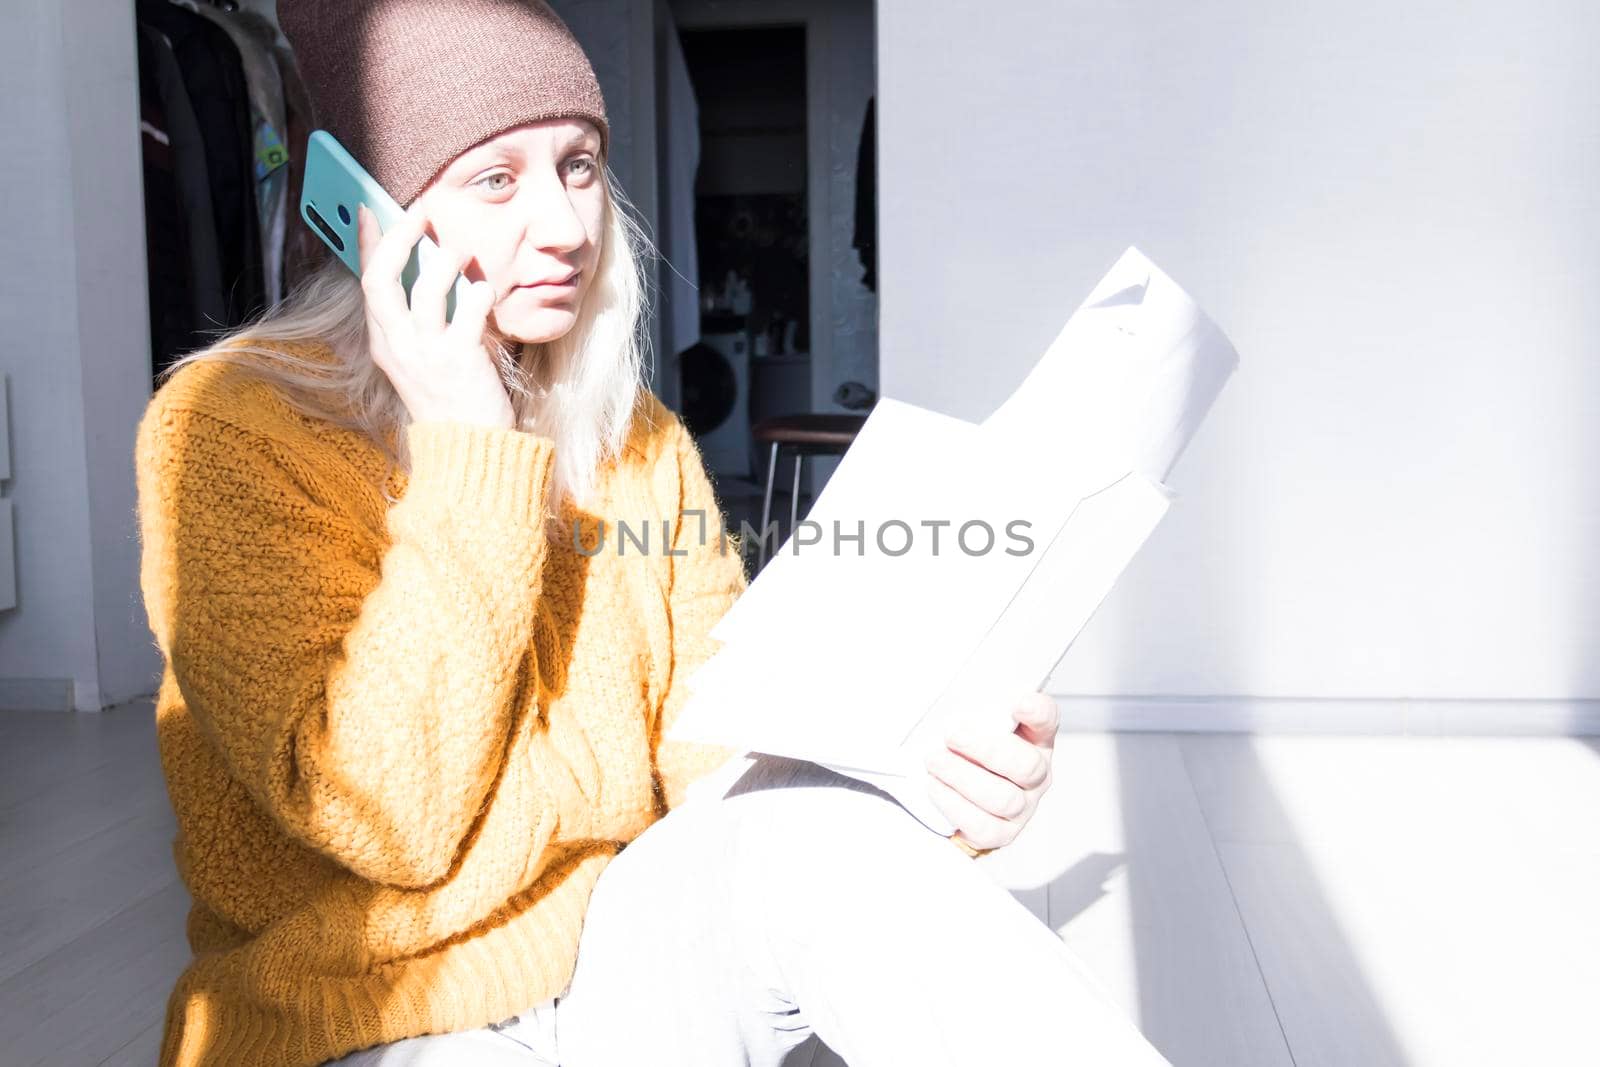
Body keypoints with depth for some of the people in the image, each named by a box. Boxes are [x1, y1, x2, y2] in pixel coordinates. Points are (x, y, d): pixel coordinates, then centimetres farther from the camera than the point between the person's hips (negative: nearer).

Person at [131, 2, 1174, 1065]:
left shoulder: (637, 438, 5)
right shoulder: (231, 426, -12)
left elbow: (717, 745, -1)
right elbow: (385, 818, -20)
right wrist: (466, 453, -20)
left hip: (611, 970, 5)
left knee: (804, 821, -26)